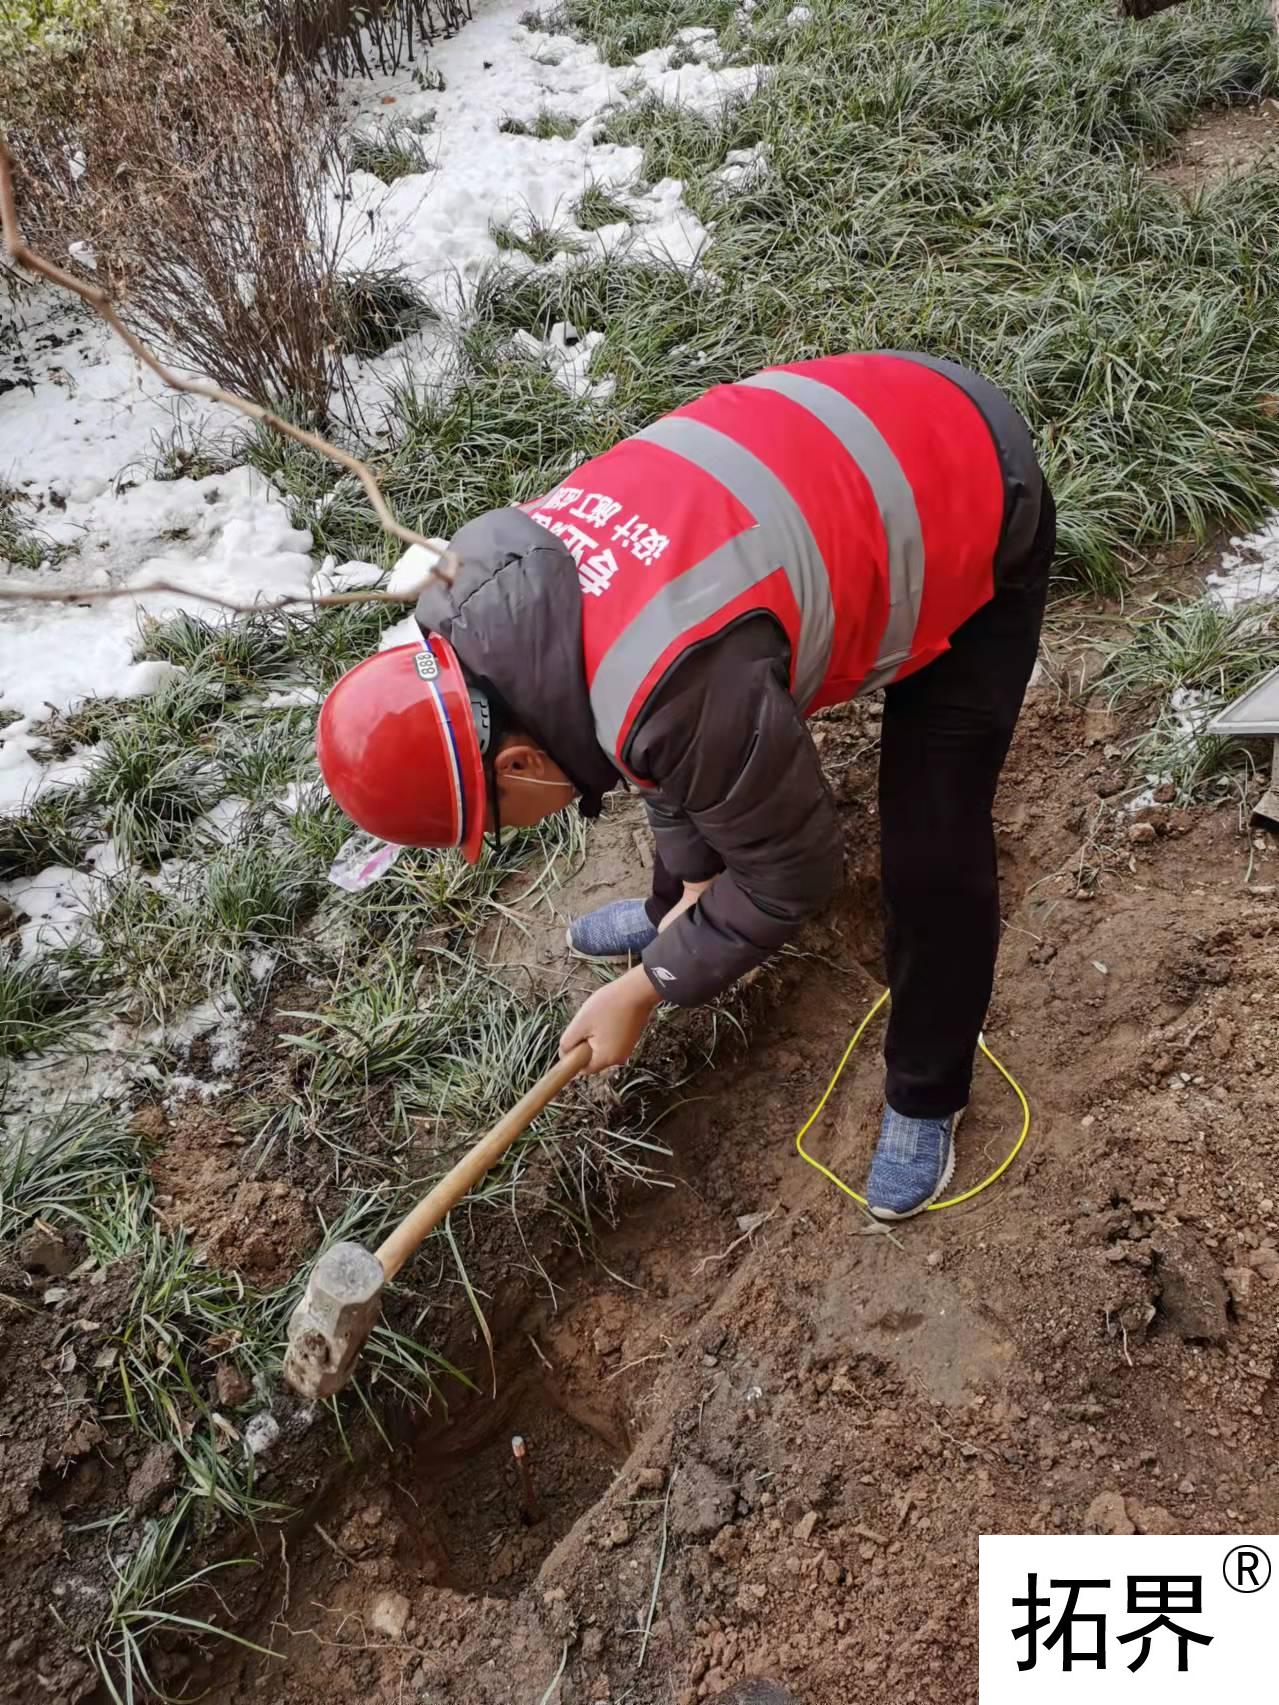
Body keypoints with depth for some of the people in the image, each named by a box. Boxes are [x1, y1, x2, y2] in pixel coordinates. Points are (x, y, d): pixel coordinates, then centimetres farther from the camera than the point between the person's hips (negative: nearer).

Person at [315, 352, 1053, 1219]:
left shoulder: (677, 690, -39)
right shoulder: (506, 588, -12)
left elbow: (794, 872, -21)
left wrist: (647, 990, -9)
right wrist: (692, 880, 7)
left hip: (974, 508, -8)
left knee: (931, 855, -8)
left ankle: (926, 1099, 17)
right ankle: (681, 912, 45)